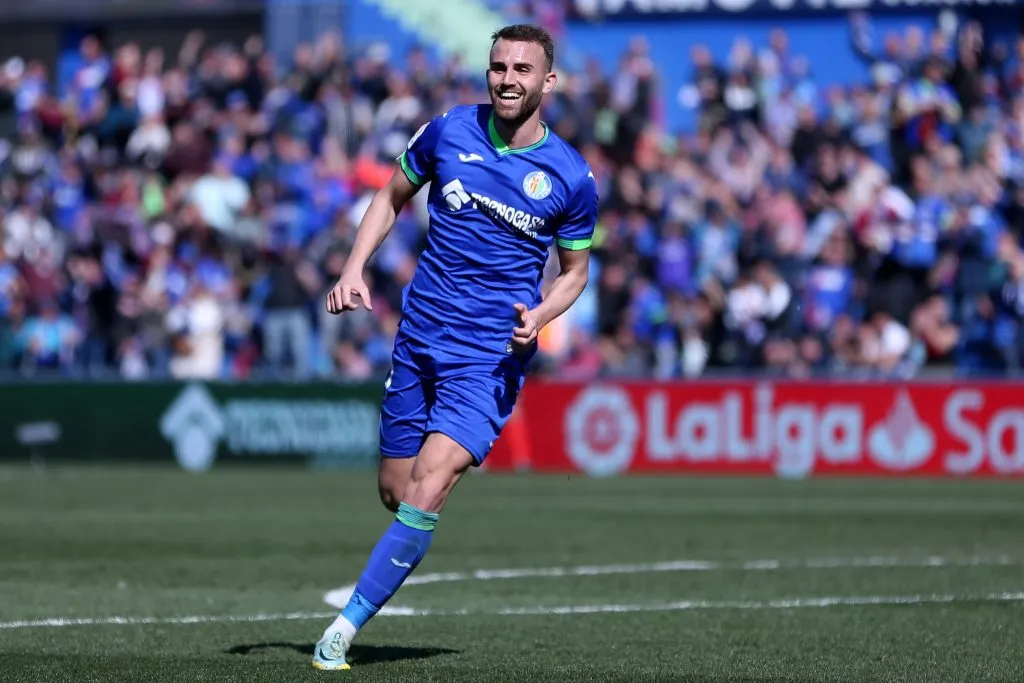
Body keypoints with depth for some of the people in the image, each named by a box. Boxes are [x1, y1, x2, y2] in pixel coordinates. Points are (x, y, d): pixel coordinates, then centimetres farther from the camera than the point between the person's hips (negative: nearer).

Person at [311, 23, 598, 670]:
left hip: (492, 356, -4)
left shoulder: (571, 177, -5)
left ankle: (345, 628, -12)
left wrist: (540, 315, -12)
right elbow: (393, 195, 15)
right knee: (395, 491, 10)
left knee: (426, 494, -19)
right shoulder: (449, 131, -1)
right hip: (419, 340, 4)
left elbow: (575, 270, 9)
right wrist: (355, 269, 2)